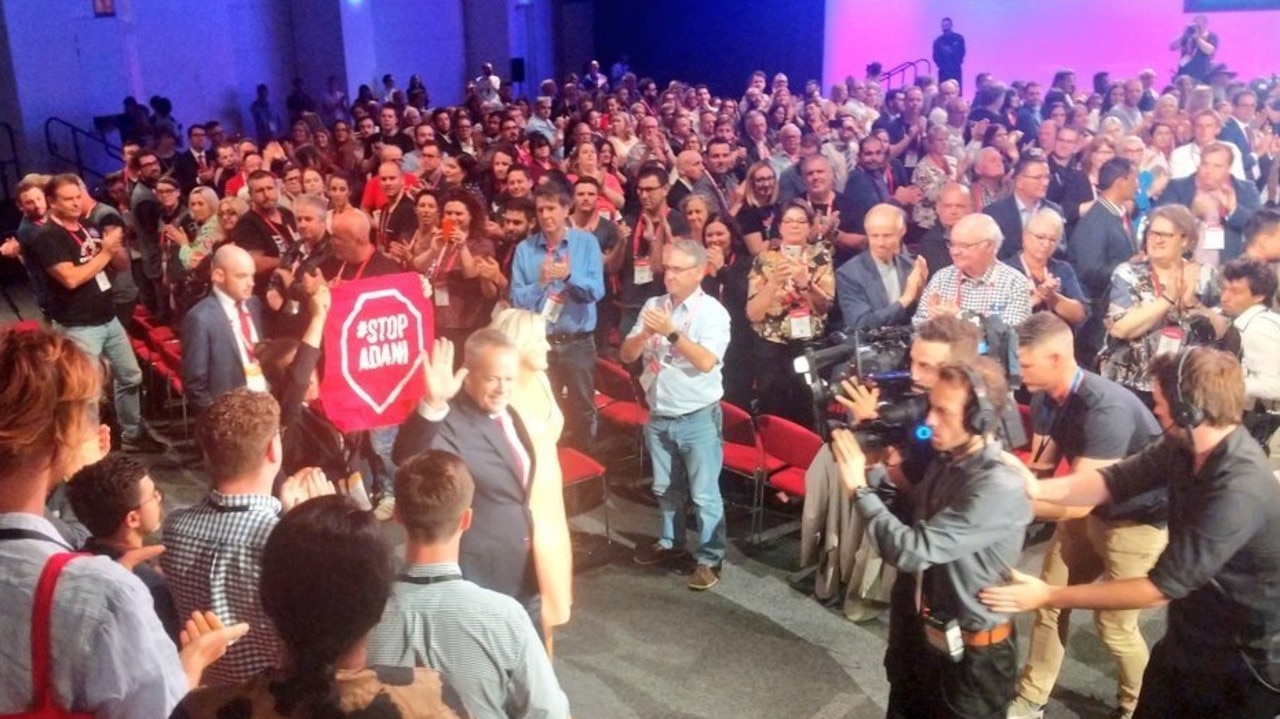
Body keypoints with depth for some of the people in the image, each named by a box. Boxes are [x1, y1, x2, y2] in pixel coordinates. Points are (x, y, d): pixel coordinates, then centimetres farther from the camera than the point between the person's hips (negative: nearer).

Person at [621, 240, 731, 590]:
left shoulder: (713, 311, -11)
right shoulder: (653, 305, 3)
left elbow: (707, 362, -23)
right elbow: (627, 355, 2)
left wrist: (672, 333, -29)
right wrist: (644, 333, -17)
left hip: (698, 418, -5)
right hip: (659, 416, 5)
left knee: (704, 493, 2)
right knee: (665, 488, 20)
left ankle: (710, 558, 14)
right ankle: (671, 542, 38)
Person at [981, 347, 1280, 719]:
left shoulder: (1239, 490, -34)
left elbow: (1162, 586, -31)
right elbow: (1114, 480, -7)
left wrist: (1048, 596, -28)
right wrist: (1036, 488, -25)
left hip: (1241, 664, -7)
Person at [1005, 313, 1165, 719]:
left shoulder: (1106, 410, -35)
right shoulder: (1045, 398, -9)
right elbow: (1041, 469, -1)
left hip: (1137, 521, -7)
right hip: (1089, 511, 8)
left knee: (1114, 625, 3)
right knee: (1049, 602, 9)